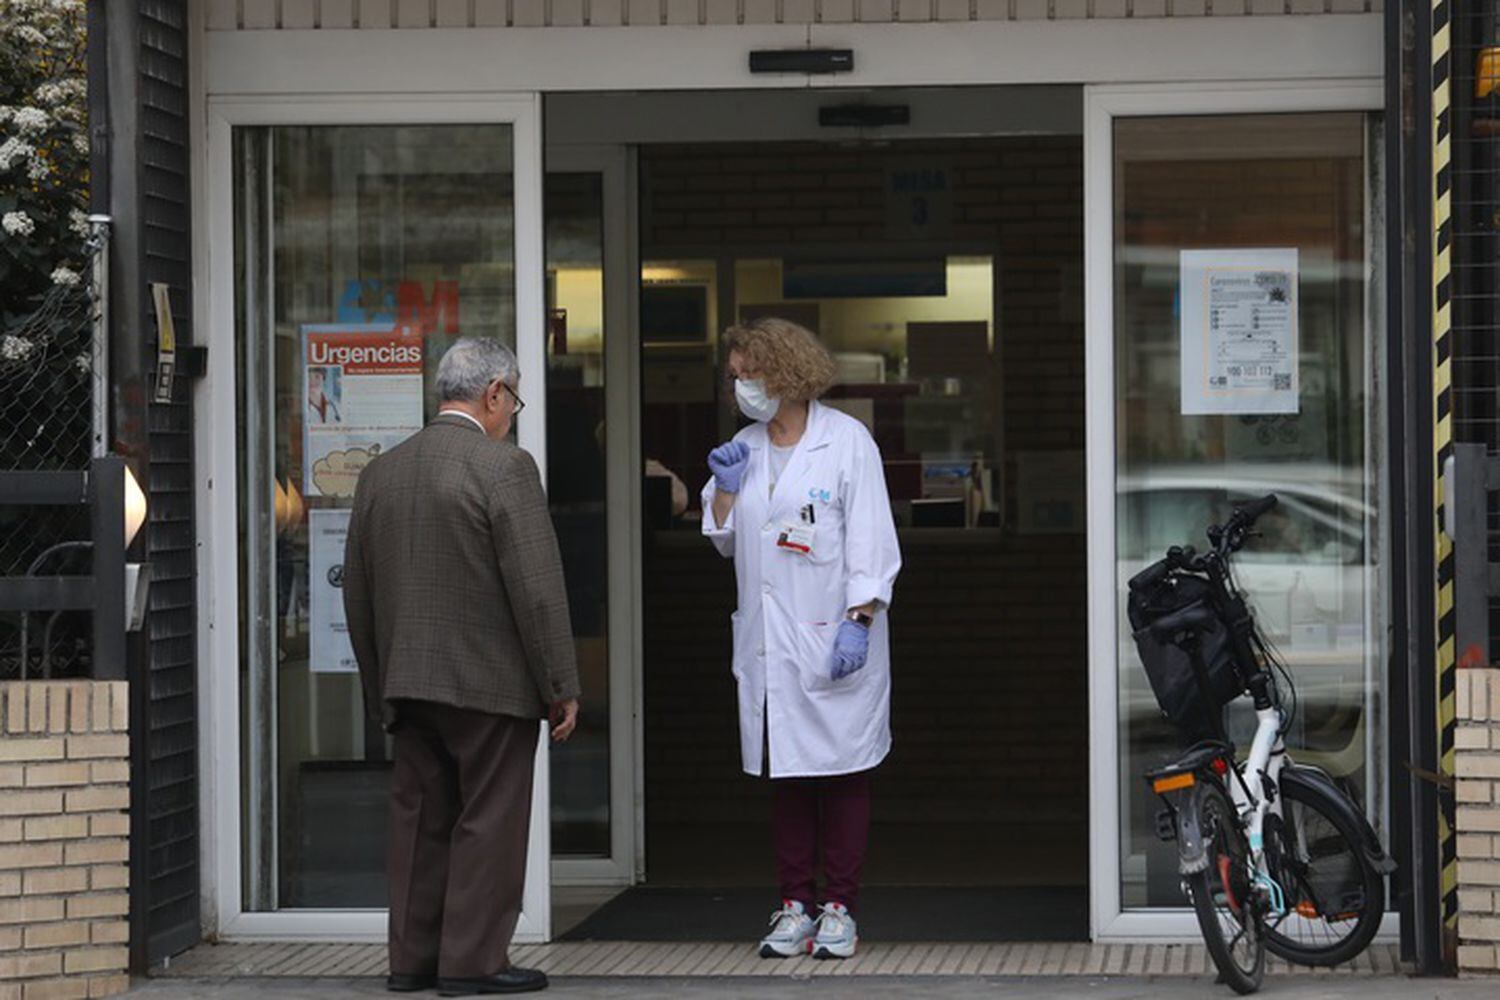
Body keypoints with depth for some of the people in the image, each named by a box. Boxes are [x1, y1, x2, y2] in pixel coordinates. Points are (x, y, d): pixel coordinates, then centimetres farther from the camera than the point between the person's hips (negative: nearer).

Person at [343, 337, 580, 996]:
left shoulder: (380, 473, 9)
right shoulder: (505, 467, -11)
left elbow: (358, 591, 14)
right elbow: (537, 587, -14)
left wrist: (380, 687, 21)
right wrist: (561, 685, -8)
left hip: (409, 686, 6)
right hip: (492, 683, -6)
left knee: (420, 819, 12)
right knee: (488, 820, 0)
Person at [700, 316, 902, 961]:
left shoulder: (846, 441, -4)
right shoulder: (743, 448, 13)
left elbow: (871, 543, -7)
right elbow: (724, 541, 19)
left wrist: (857, 623, -15)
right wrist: (725, 489, 1)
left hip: (832, 638, -5)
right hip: (768, 641, 5)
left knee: (840, 773, -1)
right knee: (784, 774, 7)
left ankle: (840, 907, 5)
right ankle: (795, 905, 13)